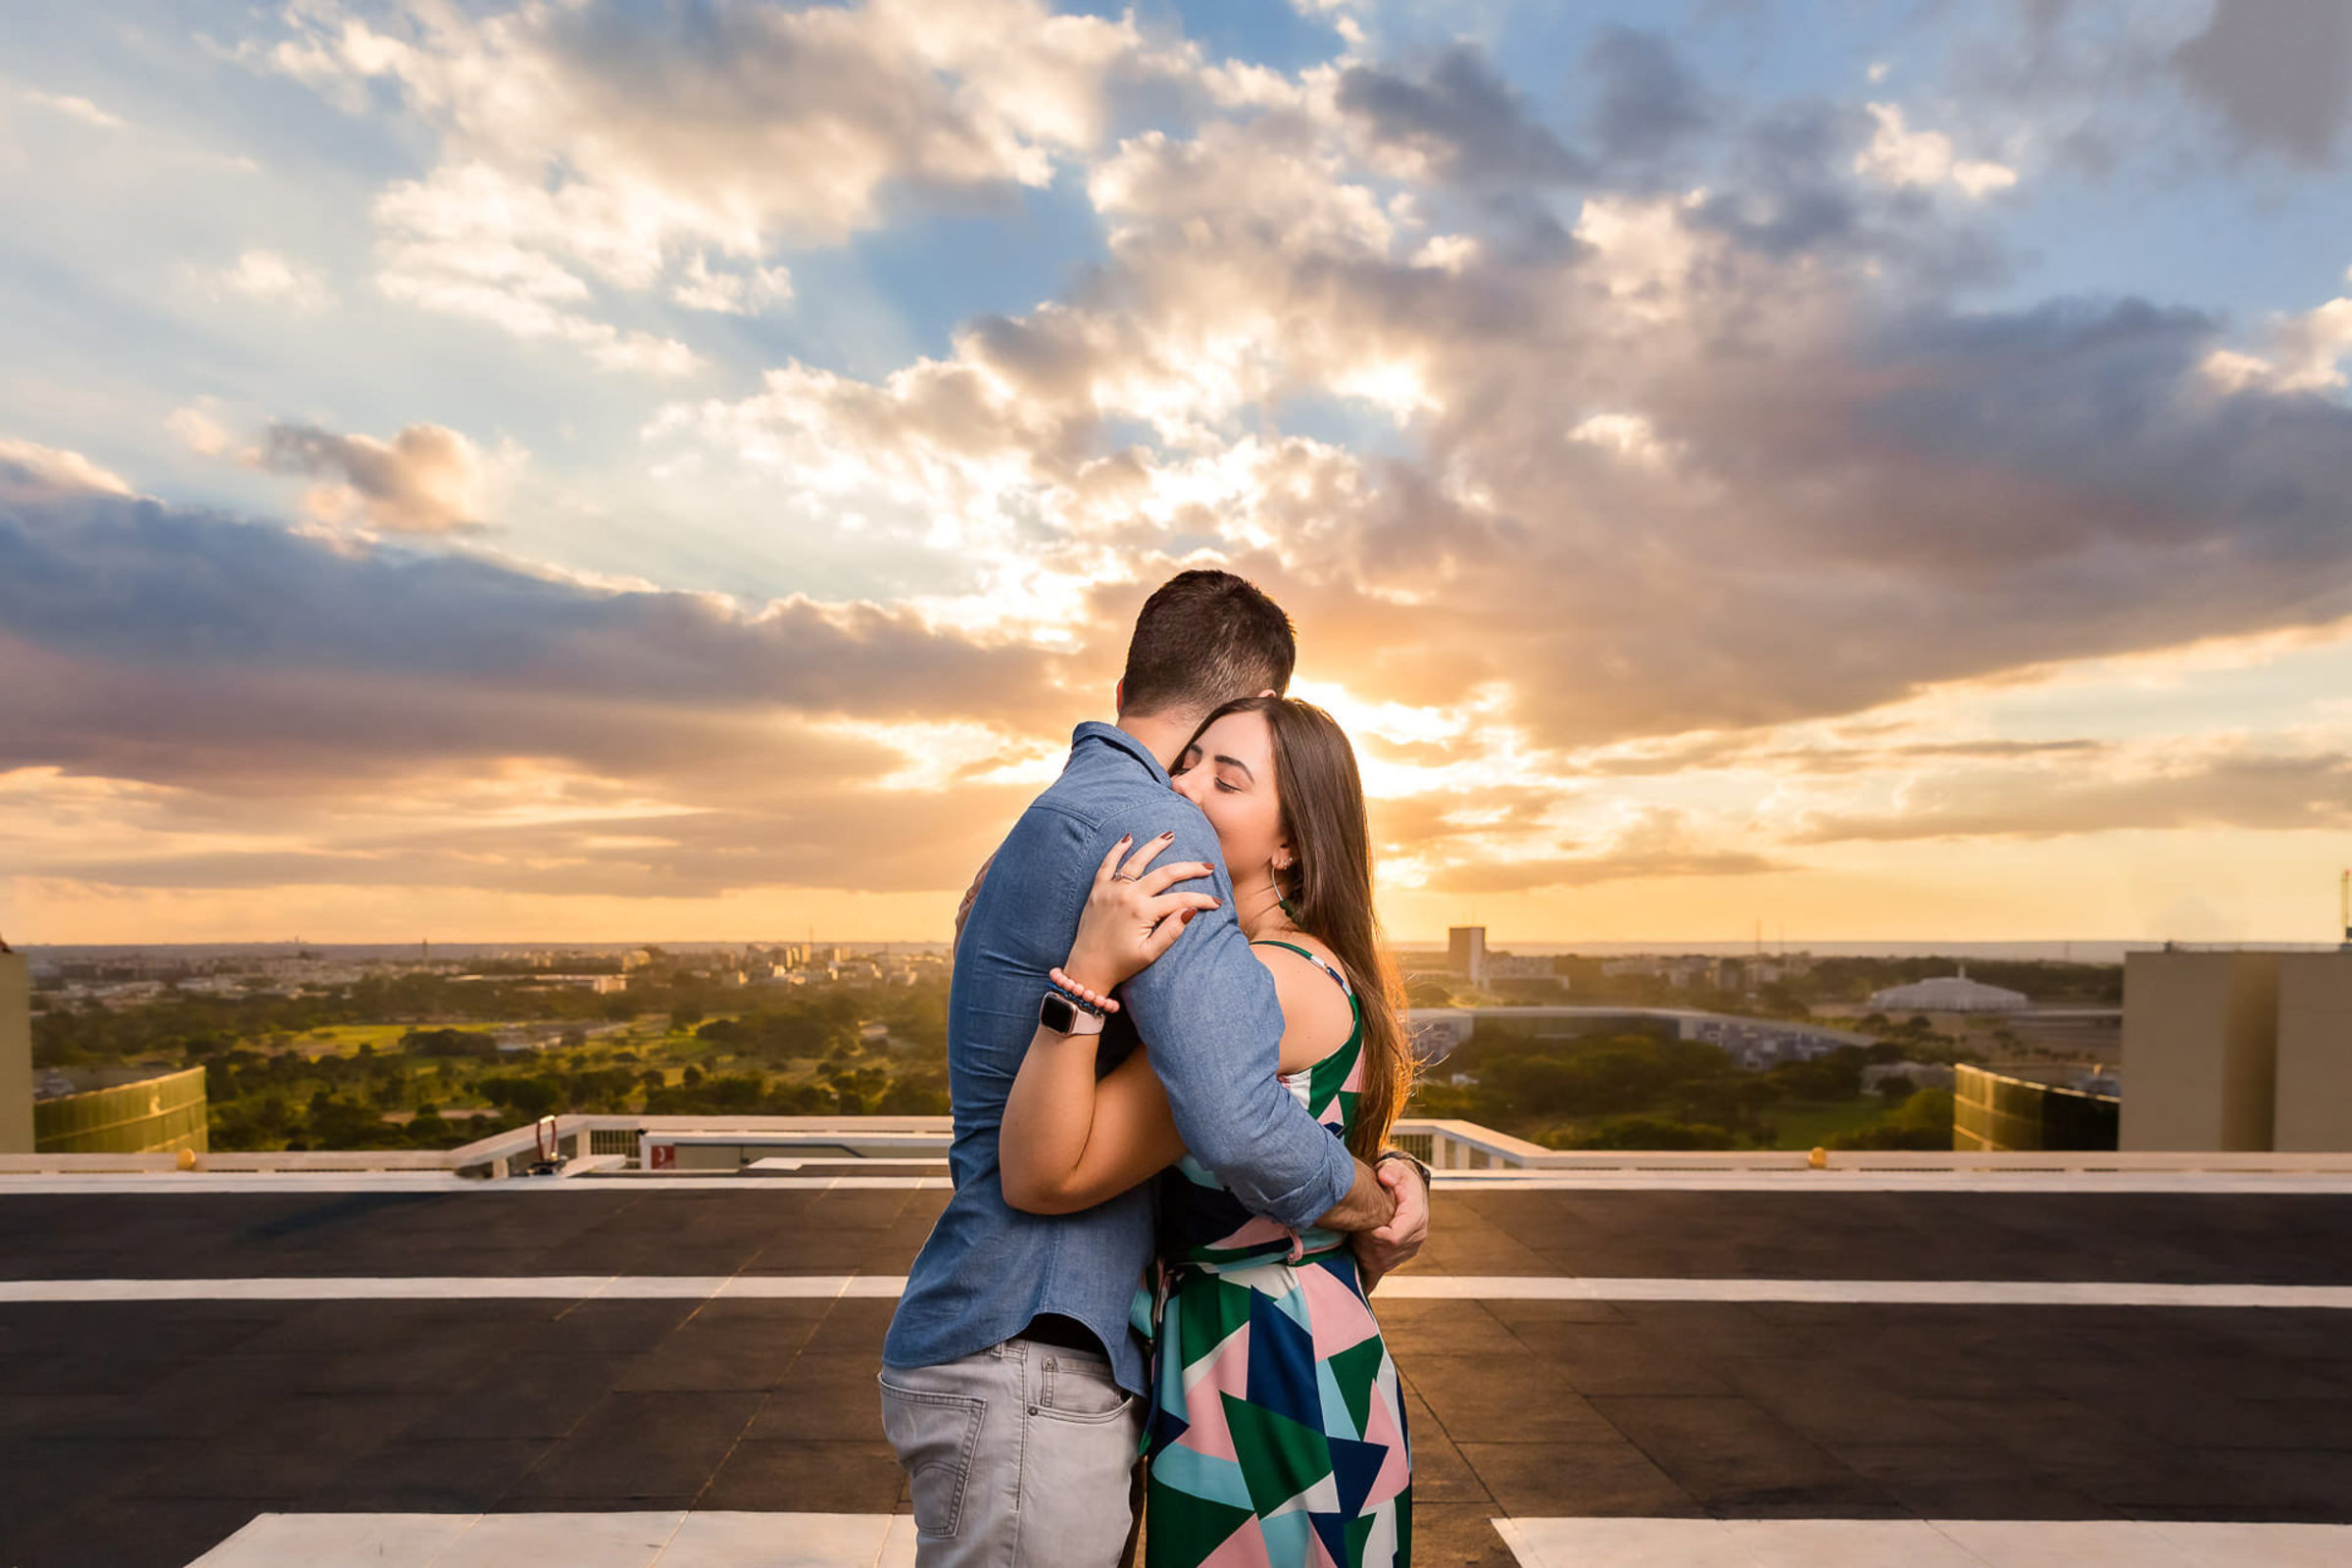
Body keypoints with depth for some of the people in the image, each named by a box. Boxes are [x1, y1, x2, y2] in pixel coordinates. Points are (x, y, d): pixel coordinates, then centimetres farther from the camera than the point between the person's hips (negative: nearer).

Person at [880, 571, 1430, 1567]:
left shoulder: (1056, 821, 15)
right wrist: (1378, 1214, -9)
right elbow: (1237, 1123, -30)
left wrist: (1366, 1171, 4)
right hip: (1027, 1371, -10)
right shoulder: (1141, 819, -18)